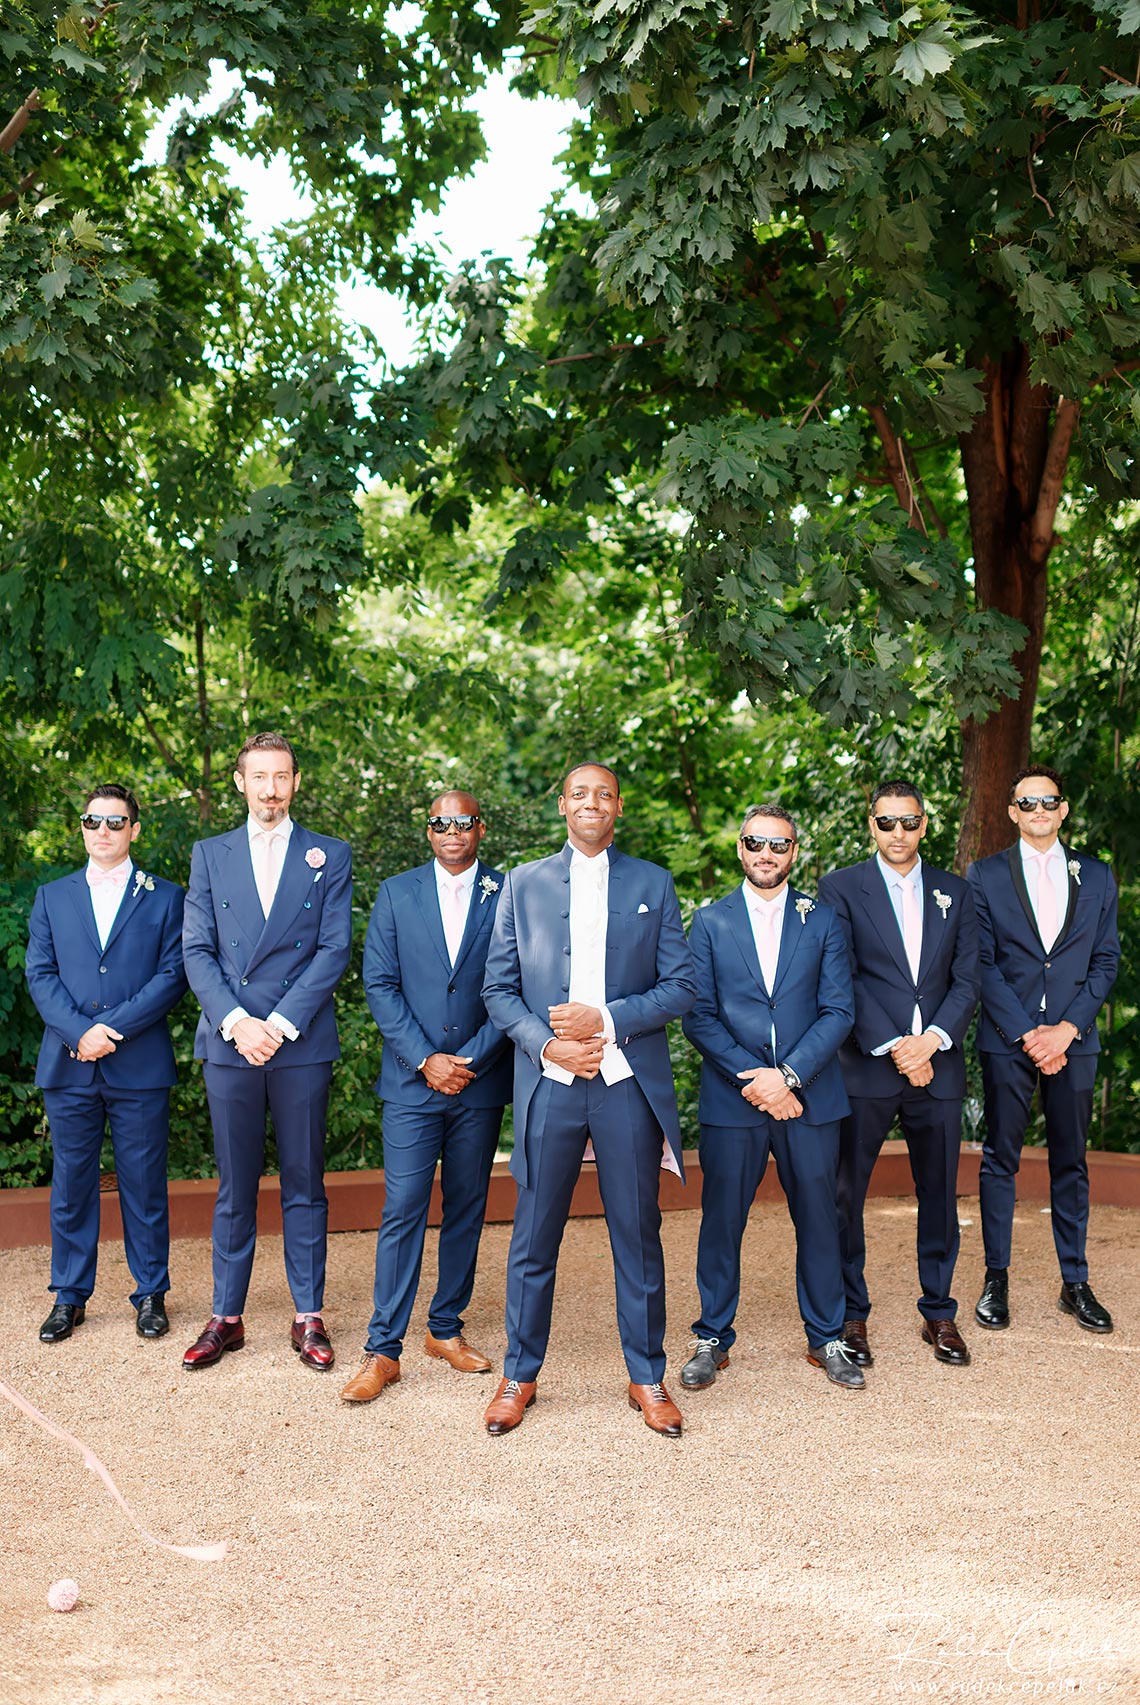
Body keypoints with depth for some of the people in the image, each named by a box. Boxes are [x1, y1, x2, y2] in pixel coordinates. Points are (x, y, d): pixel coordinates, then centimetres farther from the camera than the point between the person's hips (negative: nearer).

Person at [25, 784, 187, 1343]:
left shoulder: (164, 897, 6)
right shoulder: (52, 897, 13)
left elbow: (172, 975, -3)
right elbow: (40, 974, 5)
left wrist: (111, 1027, -13)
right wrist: (79, 1030, -12)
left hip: (140, 1067, -2)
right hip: (69, 1066, 2)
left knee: (144, 1185, 4)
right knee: (71, 1184, 8)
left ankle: (151, 1295, 16)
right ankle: (69, 1297, 19)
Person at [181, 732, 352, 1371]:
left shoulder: (330, 857, 6)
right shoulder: (210, 855, 11)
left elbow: (335, 950, -2)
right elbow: (197, 951, 4)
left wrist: (280, 1023, -11)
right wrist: (236, 1022, -11)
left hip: (302, 1043, -1)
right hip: (229, 1042, 1)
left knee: (305, 1184, 5)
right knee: (235, 1186, 7)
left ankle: (309, 1317, 13)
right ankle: (226, 1318, 16)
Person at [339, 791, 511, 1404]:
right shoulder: (395, 893, 5)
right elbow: (380, 984, 0)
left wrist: (470, 1061, -9)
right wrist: (424, 1059, -9)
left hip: (480, 1079, 1)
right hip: (412, 1079, -1)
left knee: (466, 1209, 10)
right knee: (403, 1210, -4)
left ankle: (446, 1328, 24)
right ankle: (383, 1351, 1)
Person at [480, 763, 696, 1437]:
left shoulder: (654, 884, 8)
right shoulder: (523, 884, 9)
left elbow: (681, 987, 2)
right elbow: (499, 989, 6)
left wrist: (606, 1019, -11)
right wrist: (548, 1044, -9)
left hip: (630, 1083, 0)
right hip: (549, 1083, 0)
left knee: (639, 1236, 6)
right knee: (534, 1239, 6)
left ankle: (647, 1377, 20)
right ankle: (520, 1375, 20)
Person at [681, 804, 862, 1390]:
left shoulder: (822, 920, 7)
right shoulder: (710, 922, 5)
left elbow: (838, 1011, 1)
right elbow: (698, 1014, -1)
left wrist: (789, 1075, -11)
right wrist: (751, 1077, -12)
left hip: (809, 1098, 1)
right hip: (731, 1099, -1)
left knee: (818, 1219, 7)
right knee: (721, 1221, 5)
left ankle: (826, 1339, 23)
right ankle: (712, 1339, 19)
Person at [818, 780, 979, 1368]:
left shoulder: (954, 893, 12)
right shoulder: (841, 888, 1)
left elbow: (966, 982, 7)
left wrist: (931, 1041, -9)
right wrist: (893, 1048, -13)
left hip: (937, 1066, 3)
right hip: (866, 1067, -3)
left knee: (939, 1194, 9)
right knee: (846, 1194, 2)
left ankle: (939, 1312, 23)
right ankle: (851, 1314, 16)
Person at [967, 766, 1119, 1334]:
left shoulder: (1096, 876, 9)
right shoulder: (985, 875, 2)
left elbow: (1106, 961, 6)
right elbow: (982, 965, -3)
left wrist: (1067, 1028, -7)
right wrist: (1026, 1033, -11)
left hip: (1072, 1038, 2)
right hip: (1006, 1040, -2)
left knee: (1071, 1161, 8)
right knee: (1000, 1159, 4)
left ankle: (1074, 1283, 17)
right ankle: (996, 1280, 13)